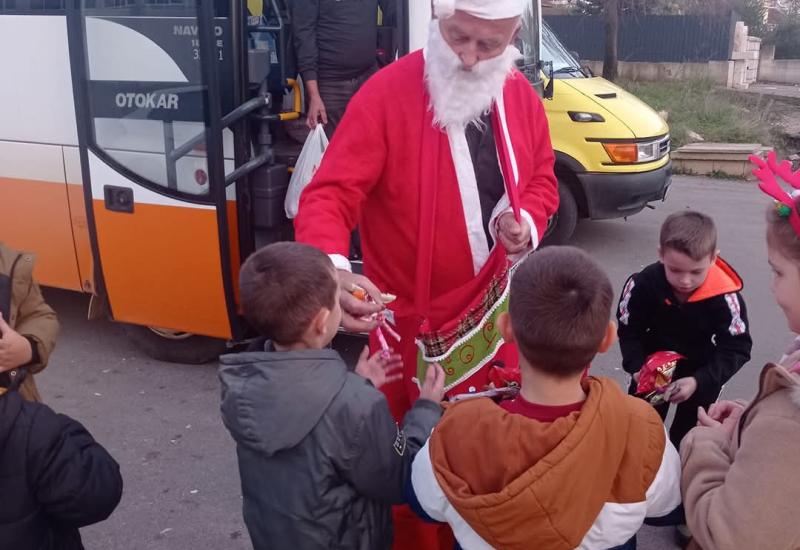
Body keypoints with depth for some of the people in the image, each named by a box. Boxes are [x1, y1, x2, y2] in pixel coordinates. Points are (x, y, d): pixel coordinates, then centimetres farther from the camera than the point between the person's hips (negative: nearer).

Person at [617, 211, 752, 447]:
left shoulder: (724, 296, -31)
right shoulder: (643, 284, -26)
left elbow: (737, 348, -23)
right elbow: (629, 331, -11)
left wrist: (699, 381, -36)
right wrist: (636, 367, -28)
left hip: (702, 368, -1)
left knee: (688, 433, 13)